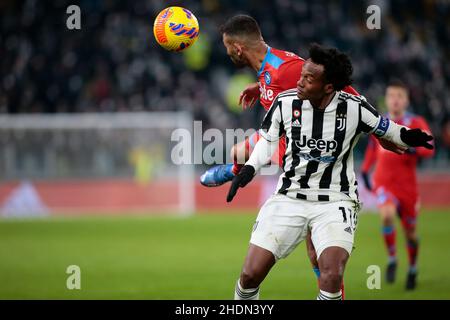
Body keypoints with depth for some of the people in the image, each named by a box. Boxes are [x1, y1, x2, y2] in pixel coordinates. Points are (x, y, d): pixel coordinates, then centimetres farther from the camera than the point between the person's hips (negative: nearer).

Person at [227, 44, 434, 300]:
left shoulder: (355, 108, -12)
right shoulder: (286, 102, -6)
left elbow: (387, 130, 5)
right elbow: (268, 139, 11)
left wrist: (409, 137, -15)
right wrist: (249, 168, -4)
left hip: (334, 201, -2)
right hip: (289, 197, 2)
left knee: (332, 277, -26)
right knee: (251, 274, -8)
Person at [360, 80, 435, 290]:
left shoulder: (416, 123, -3)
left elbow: (428, 149, -16)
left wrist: (412, 149, -34)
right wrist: (365, 170, 21)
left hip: (407, 184, 0)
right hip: (383, 182, 0)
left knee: (410, 231, 7)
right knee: (387, 215, -28)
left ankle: (412, 270, 32)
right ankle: (392, 259, -8)